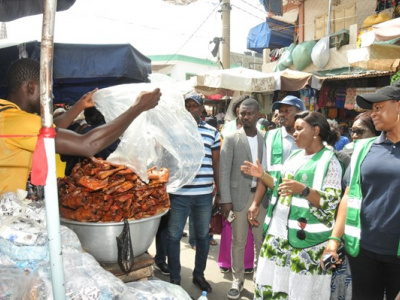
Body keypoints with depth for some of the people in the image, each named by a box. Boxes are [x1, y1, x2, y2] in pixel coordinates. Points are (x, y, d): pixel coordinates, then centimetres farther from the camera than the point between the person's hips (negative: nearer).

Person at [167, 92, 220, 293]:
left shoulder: (212, 132, 5)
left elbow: (216, 163, 10)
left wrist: (219, 190, 11)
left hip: (204, 194, 2)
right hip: (178, 194, -1)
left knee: (203, 236, 14)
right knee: (173, 236, 7)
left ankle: (199, 275, 34)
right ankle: (174, 278, 26)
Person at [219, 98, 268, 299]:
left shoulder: (266, 138, 4)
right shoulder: (231, 138, -4)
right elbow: (224, 171, -7)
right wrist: (225, 200, -12)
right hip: (239, 196, -2)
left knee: (262, 240, 12)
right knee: (238, 241, 8)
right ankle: (237, 281, 25)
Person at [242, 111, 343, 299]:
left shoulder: (329, 161, -8)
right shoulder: (295, 156, 13)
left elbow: (331, 202, -14)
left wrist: (303, 189, -28)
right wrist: (262, 175, 6)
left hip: (306, 236, -7)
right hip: (279, 229, 7)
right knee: (273, 280, 14)